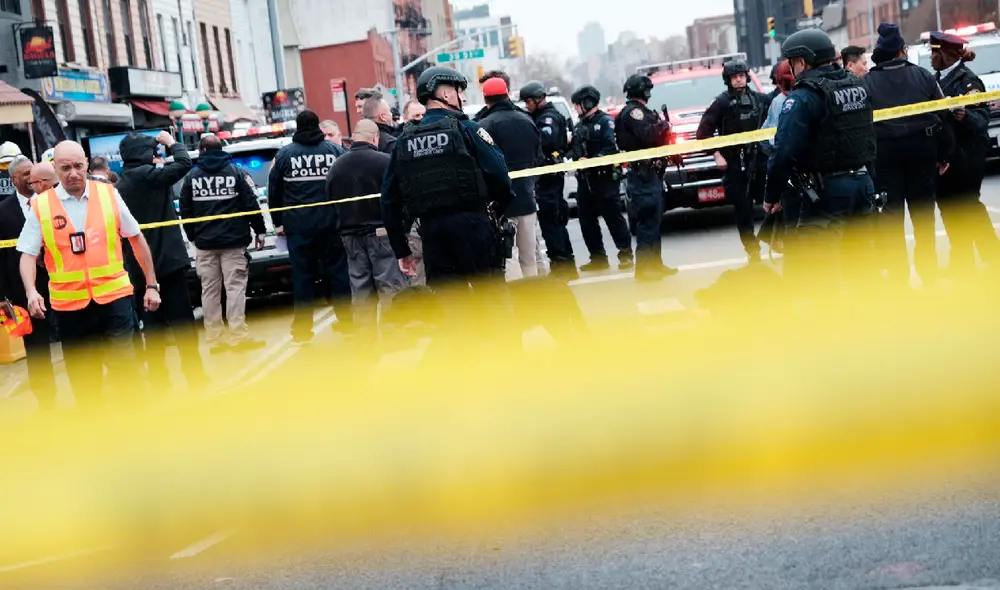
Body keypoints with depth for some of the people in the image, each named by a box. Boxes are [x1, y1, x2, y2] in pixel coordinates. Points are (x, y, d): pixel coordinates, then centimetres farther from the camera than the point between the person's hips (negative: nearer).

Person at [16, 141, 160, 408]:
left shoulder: (108, 194, 1)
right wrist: (31, 291, -21)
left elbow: (137, 239, 8)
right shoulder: (40, 206, -2)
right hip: (69, 304, 1)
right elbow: (28, 255, -2)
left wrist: (151, 285, 8)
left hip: (113, 296, -1)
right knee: (83, 377, 11)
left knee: (124, 367, -3)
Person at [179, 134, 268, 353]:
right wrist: (259, 230, 5)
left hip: (204, 243, 2)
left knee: (210, 290, 6)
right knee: (235, 287, -3)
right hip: (233, 240, -2)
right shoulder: (234, 171, -1)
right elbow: (251, 203, -3)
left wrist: (193, 236, 17)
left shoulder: (192, 176, 4)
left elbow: (185, 211, 7)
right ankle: (238, 335, -7)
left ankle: (214, 337, 7)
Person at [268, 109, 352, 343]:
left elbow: (274, 191, 6)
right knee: (338, 271, 8)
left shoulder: (284, 154, 2)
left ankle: (301, 329, 4)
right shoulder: (336, 151, 2)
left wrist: (278, 222, 14)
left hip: (298, 226, -1)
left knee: (302, 276, 3)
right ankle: (346, 320, 12)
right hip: (331, 224, 1)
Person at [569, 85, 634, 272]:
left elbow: (611, 149, -17)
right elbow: (574, 150, 19)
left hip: (605, 178, -8)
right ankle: (598, 258, 15)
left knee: (614, 216, -5)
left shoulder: (606, 121, -6)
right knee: (587, 220, 8)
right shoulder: (579, 126, 18)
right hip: (585, 179, 8)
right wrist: (576, 157, -1)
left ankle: (625, 254, 2)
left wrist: (590, 160, -23)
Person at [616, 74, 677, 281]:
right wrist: (664, 124, -9)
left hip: (650, 173, 11)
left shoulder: (640, 111, 20)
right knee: (648, 220, -11)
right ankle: (643, 268, -12)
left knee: (654, 219, 14)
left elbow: (654, 137, 22)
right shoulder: (633, 111, -11)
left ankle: (655, 264, 20)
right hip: (643, 175, -11)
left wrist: (660, 126, 3)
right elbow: (648, 135, -25)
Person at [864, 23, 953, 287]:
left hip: (885, 152, -2)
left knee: (891, 216, 3)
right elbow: (942, 115, 1)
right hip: (922, 148, 2)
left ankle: (899, 278, 1)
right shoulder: (923, 76, 1)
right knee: (923, 212, 12)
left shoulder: (867, 83, -5)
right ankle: (928, 274, 18)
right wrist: (945, 153, 8)